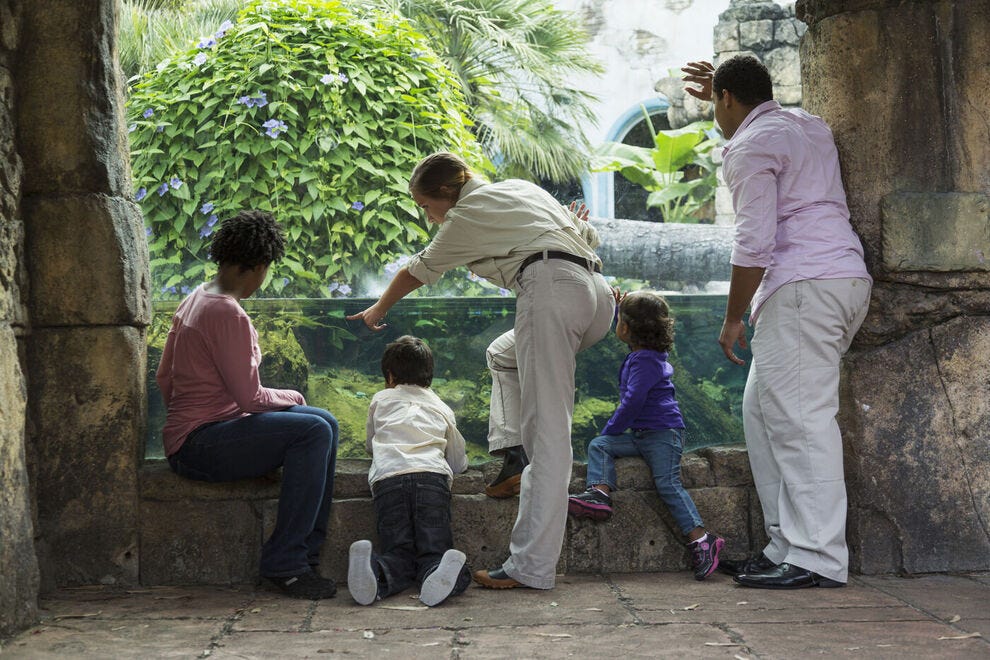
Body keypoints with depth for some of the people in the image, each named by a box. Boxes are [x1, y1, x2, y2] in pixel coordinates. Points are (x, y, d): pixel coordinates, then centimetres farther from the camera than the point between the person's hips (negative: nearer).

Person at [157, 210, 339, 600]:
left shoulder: (195, 301, 14)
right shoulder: (228, 313, -17)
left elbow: (164, 378, 18)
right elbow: (250, 397, -17)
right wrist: (293, 397, 1)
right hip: (199, 445, -10)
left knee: (324, 423, 8)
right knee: (313, 431, -23)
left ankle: (308, 549, 4)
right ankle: (284, 563, -20)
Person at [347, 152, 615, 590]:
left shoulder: (466, 215, 10)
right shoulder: (521, 188, 29)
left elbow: (416, 271, 25)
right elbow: (588, 236, 27)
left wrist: (377, 311, 40)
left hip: (550, 288, -8)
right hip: (599, 295, 8)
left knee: (547, 433, -13)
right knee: (504, 356, 31)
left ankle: (530, 566, -17)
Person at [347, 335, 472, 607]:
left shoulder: (381, 400, 30)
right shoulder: (441, 408, 31)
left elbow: (372, 447, 43)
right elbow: (459, 463, 35)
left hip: (387, 479, 0)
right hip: (433, 476, 0)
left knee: (398, 553, -3)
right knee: (434, 549, -6)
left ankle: (376, 573, -38)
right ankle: (439, 574, -42)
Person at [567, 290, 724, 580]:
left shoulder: (645, 361, -15)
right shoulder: (639, 355, 16)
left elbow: (633, 401, -22)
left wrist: (611, 430, -11)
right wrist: (623, 306, 39)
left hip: (663, 432, -10)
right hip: (641, 434, 10)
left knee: (668, 484, -20)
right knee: (599, 446, -4)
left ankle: (701, 538, -22)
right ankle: (599, 493, -26)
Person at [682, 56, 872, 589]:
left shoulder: (750, 148, -5)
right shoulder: (808, 124, 22)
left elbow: (754, 243, -13)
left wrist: (733, 319, -6)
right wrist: (719, 91, 48)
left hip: (805, 285, -10)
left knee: (799, 417, -13)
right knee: (762, 411, 11)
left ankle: (818, 558, -18)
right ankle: (785, 546, 8)